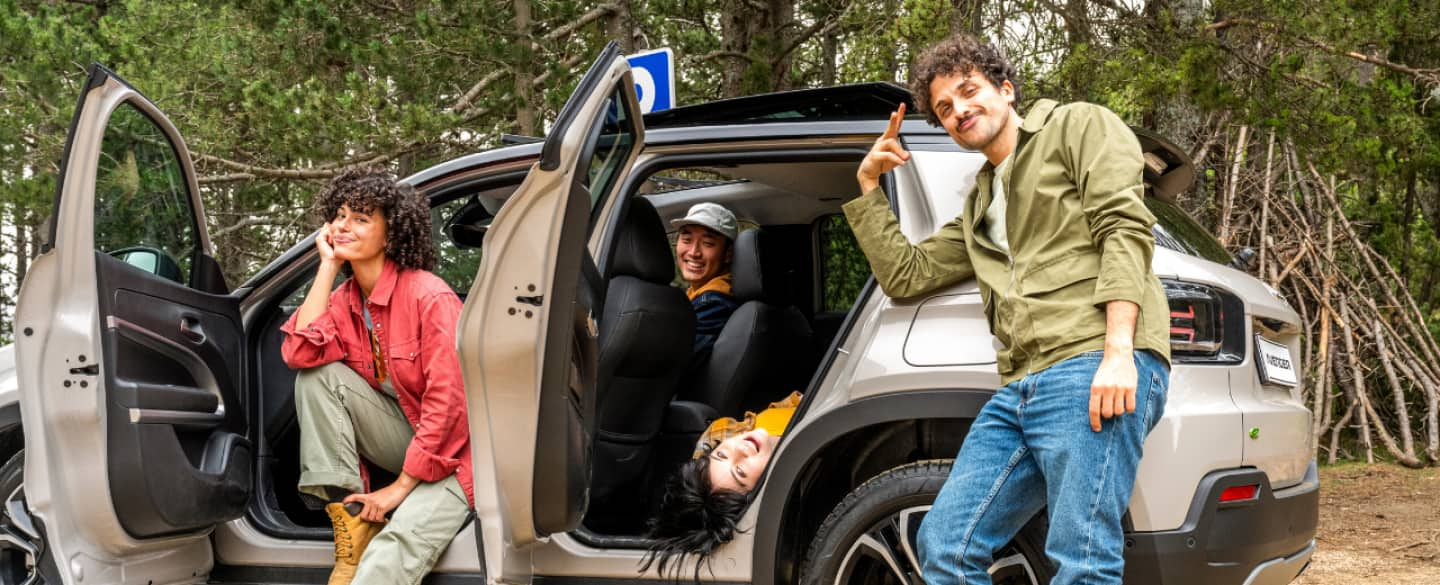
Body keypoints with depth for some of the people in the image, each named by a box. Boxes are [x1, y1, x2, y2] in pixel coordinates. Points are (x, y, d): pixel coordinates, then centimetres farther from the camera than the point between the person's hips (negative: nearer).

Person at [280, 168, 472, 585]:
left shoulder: (429, 296, -18)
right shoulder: (345, 299, 3)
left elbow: (448, 402, -22)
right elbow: (300, 354, -15)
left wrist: (400, 488, -20)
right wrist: (328, 265, -11)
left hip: (447, 452, -7)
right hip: (401, 436, 7)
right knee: (318, 375, -14)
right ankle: (350, 520, -13)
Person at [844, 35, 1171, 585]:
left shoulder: (1079, 126, 9)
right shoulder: (979, 207, 31)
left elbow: (1126, 230, -5)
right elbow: (905, 276, 32)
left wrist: (1118, 351, -17)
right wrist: (868, 184, 27)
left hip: (1094, 370, -8)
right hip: (1020, 389, 8)